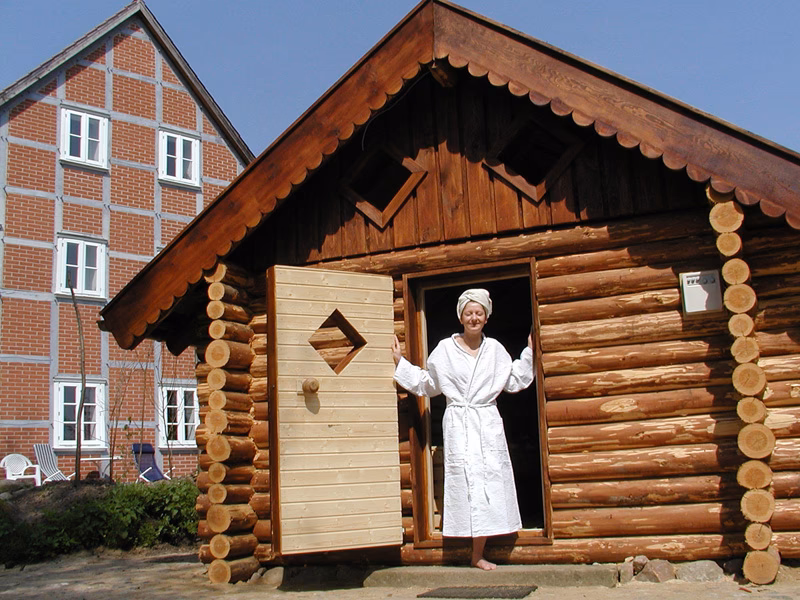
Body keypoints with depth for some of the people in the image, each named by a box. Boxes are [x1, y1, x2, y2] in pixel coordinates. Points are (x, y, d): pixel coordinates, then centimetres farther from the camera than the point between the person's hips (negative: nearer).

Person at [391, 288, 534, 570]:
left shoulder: (495, 349, 10)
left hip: (488, 424, 3)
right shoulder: (445, 349, 4)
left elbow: (514, 381, 20)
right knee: (466, 481, -7)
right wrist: (400, 363, 9)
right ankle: (477, 554, -3)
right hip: (458, 425, -2)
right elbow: (427, 384, 14)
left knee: (489, 480, -1)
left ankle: (478, 554, 6)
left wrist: (529, 353, 14)